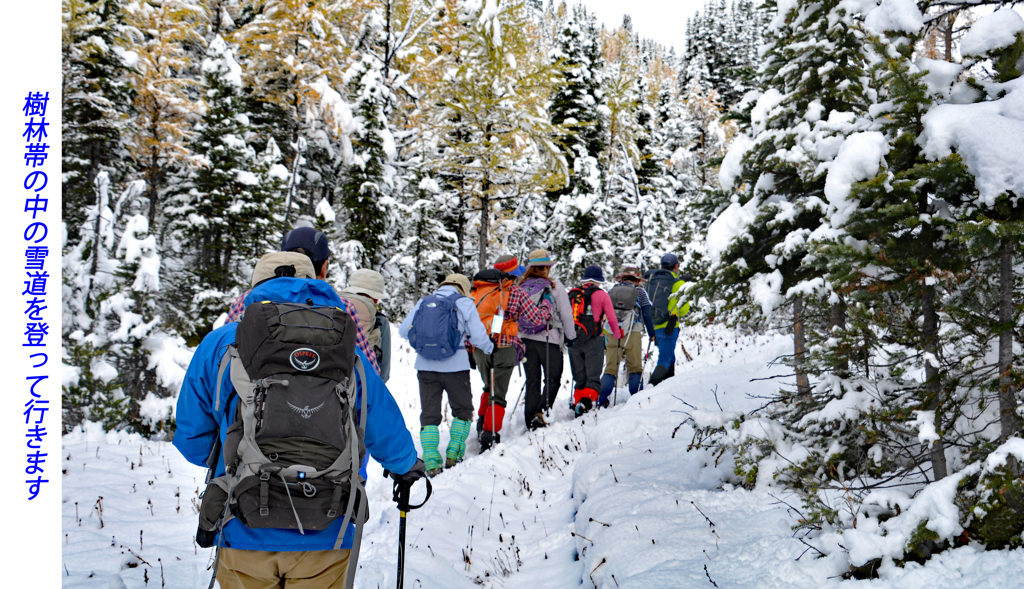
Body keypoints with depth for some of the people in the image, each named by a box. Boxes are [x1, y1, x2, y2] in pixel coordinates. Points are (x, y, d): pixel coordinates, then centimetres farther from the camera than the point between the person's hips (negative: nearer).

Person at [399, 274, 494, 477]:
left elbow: (403, 330, 12)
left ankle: (431, 462, -1)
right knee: (463, 409, 17)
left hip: (426, 367, 2)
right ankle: (453, 454, 10)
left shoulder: (423, 302, 8)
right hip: (455, 366, -2)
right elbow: (478, 336, -4)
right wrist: (490, 348, 17)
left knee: (429, 413, 8)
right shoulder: (464, 302, 0)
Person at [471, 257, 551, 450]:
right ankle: (489, 435, -5)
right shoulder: (515, 292, -3)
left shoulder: (478, 291, 9)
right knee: (498, 395, 2)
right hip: (503, 348, -4)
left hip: (479, 348, 4)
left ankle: (482, 420, 17)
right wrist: (547, 311, 17)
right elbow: (536, 317, -4)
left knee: (489, 388, 27)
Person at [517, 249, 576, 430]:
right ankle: (540, 412, -9)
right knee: (552, 379, 8)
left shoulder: (520, 287, 3)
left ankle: (530, 420, 11)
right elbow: (566, 314, -1)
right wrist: (571, 336, 12)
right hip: (549, 339, -4)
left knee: (532, 381, 11)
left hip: (525, 339, 4)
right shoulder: (555, 286, -5)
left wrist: (518, 337, 19)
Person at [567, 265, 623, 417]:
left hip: (573, 341, 4)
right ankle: (587, 400, -25)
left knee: (579, 378, 13)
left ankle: (577, 403, 6)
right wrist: (617, 334, 21)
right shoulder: (601, 295, 2)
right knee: (593, 377, -4)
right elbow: (612, 319, 4)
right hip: (593, 340, -4)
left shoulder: (572, 294, 13)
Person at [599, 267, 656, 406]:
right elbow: (647, 314, 5)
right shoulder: (640, 292, 8)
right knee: (635, 368, 7)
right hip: (633, 334, -2)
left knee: (610, 369, 3)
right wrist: (652, 334, 13)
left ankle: (601, 400, -8)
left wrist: (602, 334, 21)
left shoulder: (611, 291, 16)